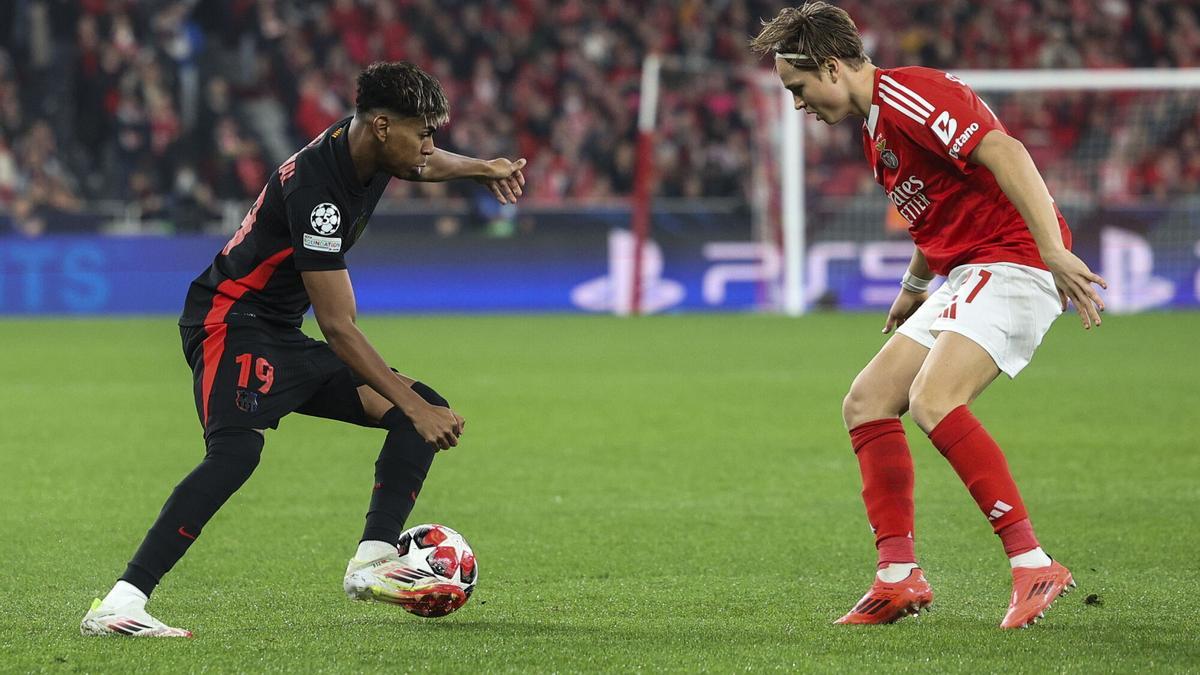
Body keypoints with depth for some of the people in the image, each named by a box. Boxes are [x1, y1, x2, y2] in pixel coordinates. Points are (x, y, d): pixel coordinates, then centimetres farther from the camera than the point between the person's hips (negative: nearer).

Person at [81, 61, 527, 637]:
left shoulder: (368, 150, 2)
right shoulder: (316, 191, -26)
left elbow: (422, 164, 32)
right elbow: (338, 326, -27)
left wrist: (478, 168, 13)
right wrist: (415, 408, -27)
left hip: (282, 340, 10)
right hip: (231, 324, -10)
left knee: (425, 408, 6)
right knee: (237, 449, -36)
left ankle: (372, 563, -3)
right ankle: (119, 604, -40)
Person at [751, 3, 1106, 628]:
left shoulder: (906, 95, -15)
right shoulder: (876, 123, 18)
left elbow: (1004, 153, -26)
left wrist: (1054, 251, -33)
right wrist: (914, 286, 40)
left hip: (1012, 262, -11)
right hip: (964, 277, 11)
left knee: (931, 400, -27)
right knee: (865, 403, 7)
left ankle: (1032, 564, -26)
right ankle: (899, 576, 5)